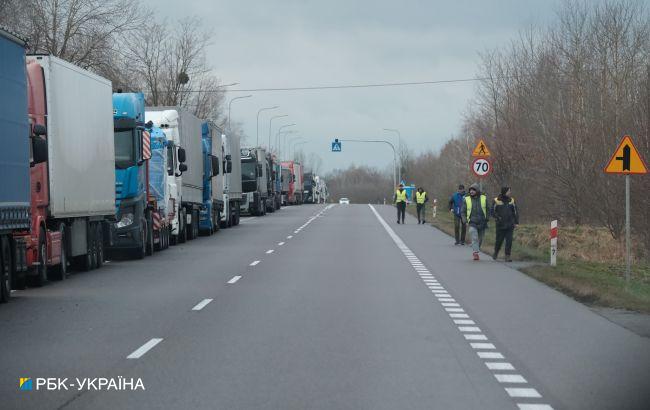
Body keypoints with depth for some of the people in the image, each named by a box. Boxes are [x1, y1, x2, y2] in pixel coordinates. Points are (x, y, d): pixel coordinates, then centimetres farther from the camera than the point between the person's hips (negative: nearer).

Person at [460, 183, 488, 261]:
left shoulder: (484, 199, 3)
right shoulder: (466, 200, 0)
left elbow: (488, 210, 14)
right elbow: (462, 211, 7)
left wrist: (487, 219, 2)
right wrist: (465, 221, -6)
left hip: (482, 223, 2)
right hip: (472, 223, -2)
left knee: (480, 239, 11)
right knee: (474, 238, -18)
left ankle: (475, 251, 30)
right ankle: (475, 253, -23)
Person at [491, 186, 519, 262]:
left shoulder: (511, 200, 7)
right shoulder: (497, 201, -2)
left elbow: (516, 212, 13)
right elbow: (493, 211, 1)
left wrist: (516, 222, 7)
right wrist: (497, 217, -15)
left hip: (510, 225, 2)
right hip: (500, 225, -2)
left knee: (509, 241, -6)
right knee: (499, 240, 6)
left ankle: (507, 256, -1)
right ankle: (496, 253, 31)